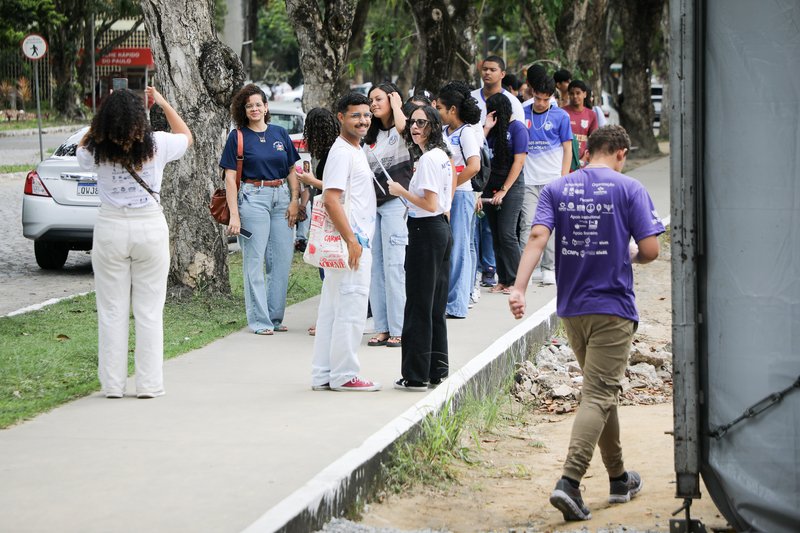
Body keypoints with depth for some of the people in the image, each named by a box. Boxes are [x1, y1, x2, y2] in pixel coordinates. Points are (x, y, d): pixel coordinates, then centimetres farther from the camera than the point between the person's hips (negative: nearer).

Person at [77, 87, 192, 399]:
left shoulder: (97, 150, -8)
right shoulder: (156, 144, -7)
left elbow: (82, 148, 18)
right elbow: (186, 136, 15)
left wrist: (104, 114, 12)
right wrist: (163, 104, 18)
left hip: (110, 229, 0)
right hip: (150, 229, 0)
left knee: (112, 311, 7)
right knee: (149, 311, 6)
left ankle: (113, 384, 10)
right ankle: (148, 384, 7)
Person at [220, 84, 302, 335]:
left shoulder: (279, 133, 10)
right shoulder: (238, 137, 0)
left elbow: (292, 170, 13)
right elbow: (230, 177, -3)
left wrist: (295, 201, 0)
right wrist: (234, 214, -10)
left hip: (281, 197, 4)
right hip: (253, 198, -4)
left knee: (282, 258, 3)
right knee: (255, 260, -3)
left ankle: (275, 316, 14)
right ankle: (259, 320, 1)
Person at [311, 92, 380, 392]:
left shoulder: (355, 151, 18)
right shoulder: (342, 152, -14)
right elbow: (331, 199, -22)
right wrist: (351, 241, -24)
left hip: (356, 241, 10)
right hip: (349, 243, -10)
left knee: (333, 309, 12)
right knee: (351, 308, -5)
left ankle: (323, 375, 16)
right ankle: (344, 375, 1)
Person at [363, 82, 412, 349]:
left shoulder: (402, 133, -3)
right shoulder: (371, 136, 20)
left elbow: (402, 126, -28)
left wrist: (396, 104, -11)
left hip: (395, 202, -7)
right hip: (371, 204, 7)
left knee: (394, 267, -9)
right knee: (374, 267, 5)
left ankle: (399, 329, -6)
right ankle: (382, 328, 9)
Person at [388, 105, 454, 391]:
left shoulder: (427, 159, -17)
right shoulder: (442, 156, 13)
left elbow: (430, 204, -21)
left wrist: (401, 192, -11)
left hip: (425, 232, -10)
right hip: (442, 229, 10)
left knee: (418, 305, -4)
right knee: (436, 305, 13)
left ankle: (416, 375, -1)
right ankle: (437, 370, 18)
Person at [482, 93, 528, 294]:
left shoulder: (517, 128, -5)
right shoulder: (493, 129, 12)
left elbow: (518, 161, -10)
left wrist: (504, 191, -13)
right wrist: (486, 129, -3)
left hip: (511, 187, -6)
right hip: (491, 187, 6)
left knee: (507, 234, -10)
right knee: (496, 236, 6)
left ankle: (515, 281, -3)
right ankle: (502, 279, 11)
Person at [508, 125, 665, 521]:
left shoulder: (556, 189, 4)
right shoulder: (629, 189, -5)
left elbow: (537, 237, -10)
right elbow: (650, 249, -10)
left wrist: (518, 287, -17)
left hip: (571, 308, 5)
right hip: (613, 308, -5)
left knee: (601, 391, 19)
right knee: (599, 396, -6)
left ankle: (618, 478, 30)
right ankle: (569, 481, -21)